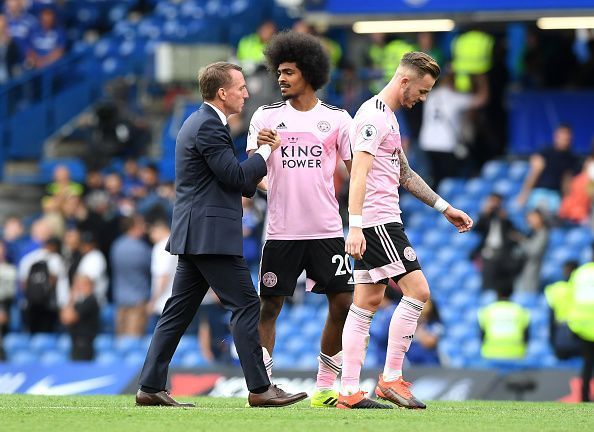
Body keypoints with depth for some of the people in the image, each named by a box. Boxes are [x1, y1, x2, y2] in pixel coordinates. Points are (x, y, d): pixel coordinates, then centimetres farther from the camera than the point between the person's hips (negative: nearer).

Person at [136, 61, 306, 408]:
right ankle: (259, 388, -7)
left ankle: (151, 387, 9)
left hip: (193, 234, 11)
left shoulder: (198, 122, 18)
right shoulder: (209, 126, -14)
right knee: (246, 305, -7)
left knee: (180, 311, 10)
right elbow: (235, 176, -16)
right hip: (210, 233, -11)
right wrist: (267, 152, -5)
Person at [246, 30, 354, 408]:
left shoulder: (337, 118, 5)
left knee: (343, 305, -1)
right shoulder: (266, 117, 5)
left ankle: (326, 389, 11)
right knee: (269, 308, -2)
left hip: (327, 230, 1)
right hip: (282, 232, -1)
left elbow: (357, 172, 9)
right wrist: (261, 147, -21)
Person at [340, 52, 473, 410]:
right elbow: (359, 173, -21)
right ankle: (391, 379, -7)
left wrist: (445, 208, 31)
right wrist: (355, 226, -29)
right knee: (418, 290, -11)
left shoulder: (387, 116, 20)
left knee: (367, 304, 6)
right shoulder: (374, 116, -12)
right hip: (376, 220, -10)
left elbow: (404, 173, 29)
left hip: (379, 223, 10)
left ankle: (349, 393, 5)